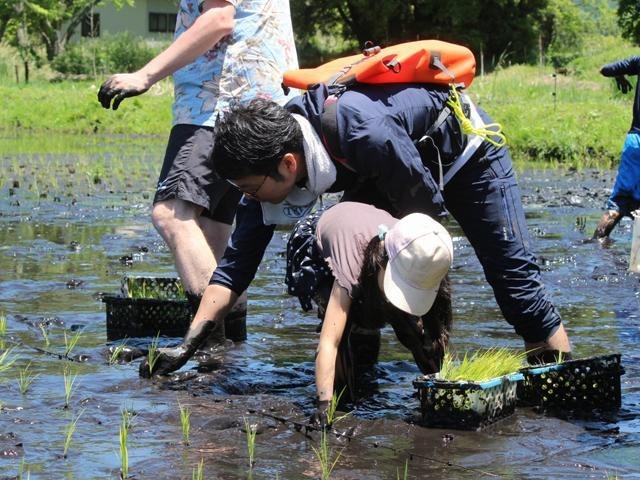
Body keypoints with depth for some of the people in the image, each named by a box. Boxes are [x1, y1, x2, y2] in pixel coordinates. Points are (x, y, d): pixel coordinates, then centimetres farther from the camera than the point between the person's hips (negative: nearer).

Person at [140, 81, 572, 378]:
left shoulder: (365, 134, -45)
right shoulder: (270, 153, -24)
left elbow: (429, 212, -29)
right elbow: (237, 263, -20)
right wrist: (188, 344, -27)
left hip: (463, 147, -6)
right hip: (385, 175, 6)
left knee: (511, 268, -8)